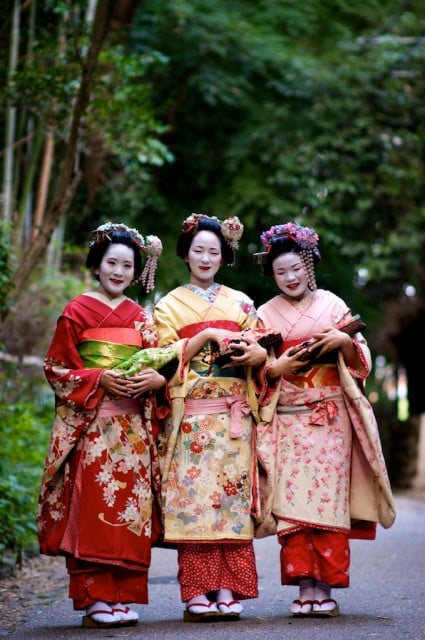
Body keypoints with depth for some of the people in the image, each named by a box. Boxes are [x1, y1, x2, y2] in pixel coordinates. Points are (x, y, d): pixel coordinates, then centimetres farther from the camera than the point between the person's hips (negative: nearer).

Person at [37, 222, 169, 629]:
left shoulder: (142, 317, 14)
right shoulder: (76, 312, 2)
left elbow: (159, 367, 14)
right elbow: (56, 369, 0)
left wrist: (157, 380, -8)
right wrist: (99, 379, -14)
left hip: (133, 425, 4)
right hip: (90, 423, -4)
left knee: (131, 507, 1)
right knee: (92, 506, -8)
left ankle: (123, 595, 7)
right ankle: (94, 597, -4)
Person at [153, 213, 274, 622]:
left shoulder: (241, 303, 17)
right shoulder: (169, 305, 11)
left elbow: (260, 349, 10)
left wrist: (254, 353, -13)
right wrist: (207, 335, -11)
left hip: (233, 410, 2)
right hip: (191, 410, -2)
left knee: (232, 495, -5)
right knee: (192, 495, -9)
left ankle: (227, 591, -4)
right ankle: (196, 593, -8)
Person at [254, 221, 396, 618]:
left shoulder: (333, 305, 9)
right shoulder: (266, 314, 10)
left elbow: (360, 361, 7)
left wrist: (344, 341, -13)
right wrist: (279, 367, -12)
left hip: (331, 419, 0)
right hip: (288, 420, 1)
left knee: (329, 499, -5)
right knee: (292, 501, -7)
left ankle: (326, 587, -2)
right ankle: (304, 586, -4)